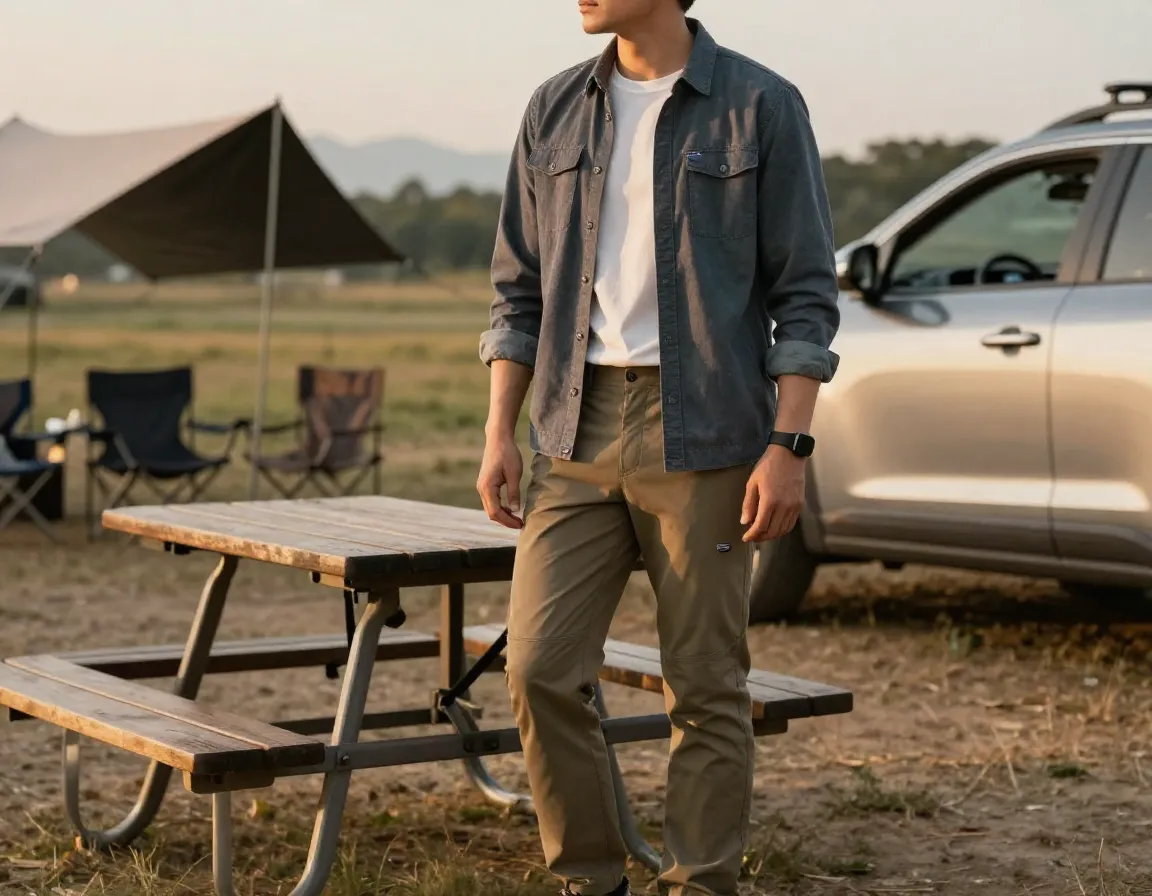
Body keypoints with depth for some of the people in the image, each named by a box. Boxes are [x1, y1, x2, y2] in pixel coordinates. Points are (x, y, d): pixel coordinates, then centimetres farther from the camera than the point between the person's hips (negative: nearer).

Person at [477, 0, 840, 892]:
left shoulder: (761, 107, -2)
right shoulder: (555, 112, 10)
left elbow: (806, 293, -3)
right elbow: (520, 290, 13)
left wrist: (788, 445, -11)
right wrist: (500, 432, 5)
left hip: (703, 437, -4)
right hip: (578, 434, 4)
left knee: (707, 687, 2)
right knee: (543, 670, -2)